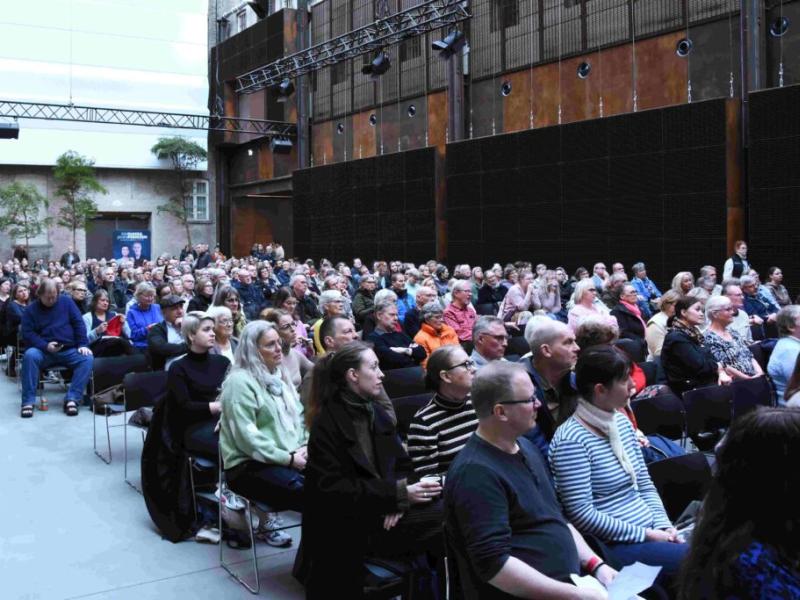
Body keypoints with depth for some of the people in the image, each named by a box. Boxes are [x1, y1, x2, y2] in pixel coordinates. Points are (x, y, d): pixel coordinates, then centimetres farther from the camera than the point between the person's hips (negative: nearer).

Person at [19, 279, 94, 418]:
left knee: (88, 358, -28)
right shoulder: (31, 310, 4)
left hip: (69, 351, 1)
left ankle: (72, 399, -32)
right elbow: (27, 333, -4)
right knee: (30, 355, -34)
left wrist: (82, 344, -11)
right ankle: (28, 401, -30)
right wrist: (45, 346, -20)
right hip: (43, 352, -1)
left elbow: (79, 324, 3)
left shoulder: (66, 302, 7)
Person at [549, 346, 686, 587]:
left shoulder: (621, 421, 9)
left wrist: (663, 525, -2)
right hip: (614, 546, -8)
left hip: (650, 532, 8)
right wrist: (645, 534, -16)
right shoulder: (572, 440, -17)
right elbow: (581, 514, -20)